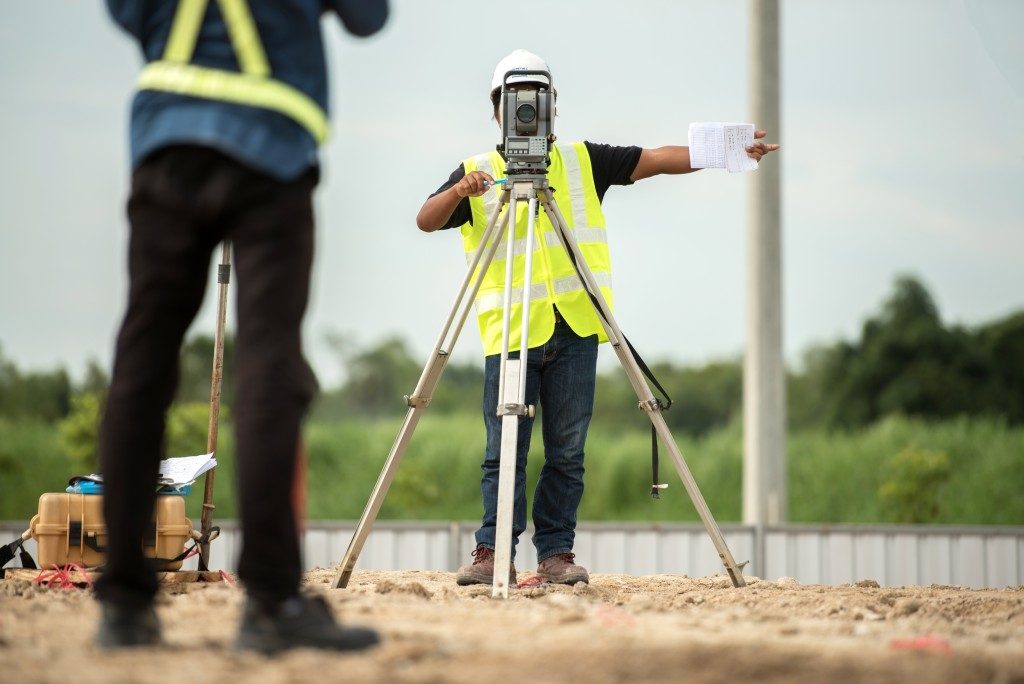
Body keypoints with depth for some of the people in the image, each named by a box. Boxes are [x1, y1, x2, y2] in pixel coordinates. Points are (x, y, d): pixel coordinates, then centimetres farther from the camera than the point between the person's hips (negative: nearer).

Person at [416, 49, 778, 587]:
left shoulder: (583, 162, 12)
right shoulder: (476, 173, 8)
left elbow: (658, 159, 4)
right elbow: (427, 221, -4)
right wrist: (459, 193, -25)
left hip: (574, 326, 2)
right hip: (509, 330, -1)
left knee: (566, 453, 2)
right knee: (503, 452, -4)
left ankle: (556, 554, 7)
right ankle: (493, 555, -1)